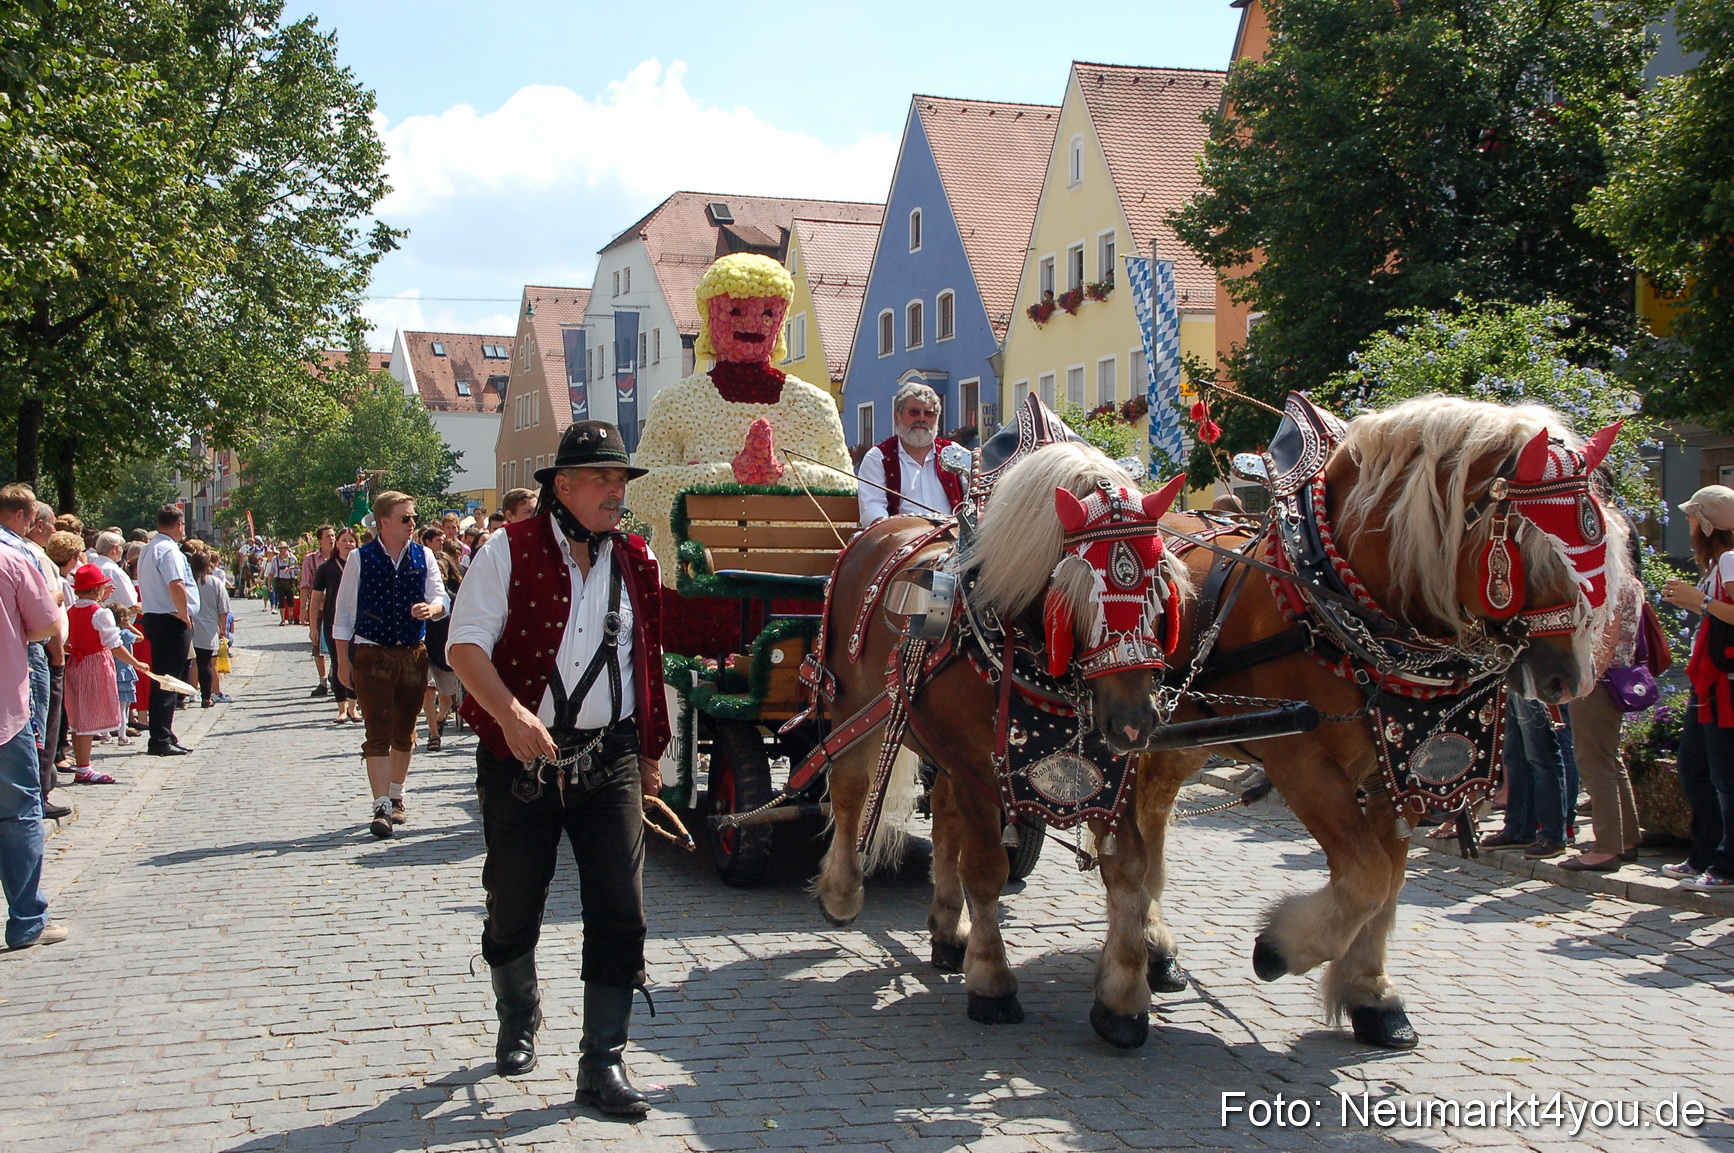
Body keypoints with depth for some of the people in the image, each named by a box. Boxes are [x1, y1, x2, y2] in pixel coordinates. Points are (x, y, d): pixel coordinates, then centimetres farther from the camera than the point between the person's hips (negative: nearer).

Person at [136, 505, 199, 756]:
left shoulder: (148, 550, 17)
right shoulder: (169, 550, -15)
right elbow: (176, 586, -27)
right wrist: (186, 617, -16)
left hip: (153, 619, 10)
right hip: (173, 622, -10)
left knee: (162, 680, 14)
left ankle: (163, 737, 20)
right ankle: (161, 740, -6)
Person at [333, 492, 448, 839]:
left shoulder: (423, 556, 4)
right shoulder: (360, 559, -2)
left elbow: (441, 597, 1)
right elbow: (344, 612, 1)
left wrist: (431, 608, -24)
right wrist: (343, 660, -1)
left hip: (414, 654, 3)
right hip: (372, 654, -3)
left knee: (404, 732, 13)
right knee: (378, 733, -7)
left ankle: (396, 797, 28)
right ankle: (382, 807, -8)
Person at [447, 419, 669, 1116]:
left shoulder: (637, 561, 7)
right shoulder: (508, 552, -5)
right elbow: (465, 645, -13)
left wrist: (650, 754, 17)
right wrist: (511, 712, -29)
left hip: (609, 759, 3)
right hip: (518, 759, -2)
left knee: (620, 908, -4)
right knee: (515, 903, 12)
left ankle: (602, 1064, 7)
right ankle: (518, 1021, 39)